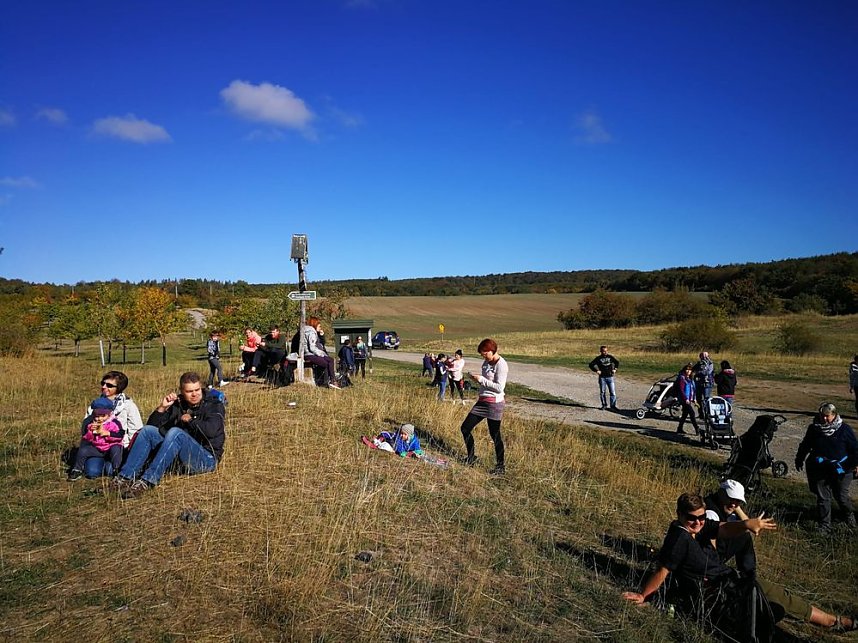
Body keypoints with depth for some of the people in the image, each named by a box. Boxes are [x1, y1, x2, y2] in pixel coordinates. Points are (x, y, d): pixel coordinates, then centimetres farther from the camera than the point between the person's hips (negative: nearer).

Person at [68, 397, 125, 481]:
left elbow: (120, 435, -20)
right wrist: (90, 431, -16)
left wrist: (107, 433, -26)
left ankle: (116, 470, -20)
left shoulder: (114, 423, -9)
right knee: (82, 450, -14)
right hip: (96, 448, 4)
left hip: (111, 447, -4)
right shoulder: (91, 424, 4)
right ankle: (77, 470, 5)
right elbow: (85, 439, 3)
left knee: (115, 449, -35)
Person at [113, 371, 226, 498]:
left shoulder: (214, 405, -2)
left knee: (175, 432, -31)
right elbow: (151, 425, 10)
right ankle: (125, 477, -18)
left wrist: (189, 420, -9)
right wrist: (162, 408, -5)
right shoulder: (177, 404, 13)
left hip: (206, 458, -6)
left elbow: (211, 430, -22)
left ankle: (148, 481, -39)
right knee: (148, 431, -6)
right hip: (180, 459, 6)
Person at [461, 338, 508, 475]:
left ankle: (500, 467, 14)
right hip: (482, 401, 9)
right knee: (465, 428, 8)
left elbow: (499, 387, -20)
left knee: (495, 435, 0)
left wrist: (481, 379, -19)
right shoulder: (486, 362, 11)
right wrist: (475, 378, 0)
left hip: (494, 403, -9)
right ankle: (471, 457, 25)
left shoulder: (501, 365, -14)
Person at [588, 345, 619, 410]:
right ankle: (604, 405, 18)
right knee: (602, 392, 5)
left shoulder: (610, 357, 4)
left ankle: (613, 405, 8)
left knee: (613, 392, -1)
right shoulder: (598, 358, -2)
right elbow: (591, 364, -4)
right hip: (602, 377, -1)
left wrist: (615, 369, 6)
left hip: (610, 377, 1)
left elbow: (617, 362, 19)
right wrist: (596, 371, -12)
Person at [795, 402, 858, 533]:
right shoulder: (814, 428, 0)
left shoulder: (844, 429, -8)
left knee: (841, 496, 8)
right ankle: (824, 526, 14)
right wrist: (799, 459, 18)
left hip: (839, 470, -2)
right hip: (820, 470, 2)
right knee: (822, 498, 5)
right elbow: (805, 445, 12)